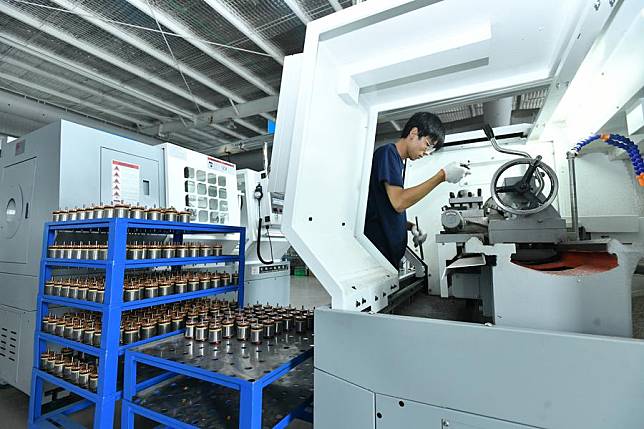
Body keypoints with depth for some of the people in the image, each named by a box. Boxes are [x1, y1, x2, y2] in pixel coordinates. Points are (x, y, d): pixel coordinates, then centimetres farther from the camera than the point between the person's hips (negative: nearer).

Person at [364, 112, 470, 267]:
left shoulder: (396, 160, 18)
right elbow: (399, 202, -20)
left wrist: (411, 227, 4)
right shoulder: (387, 152, -8)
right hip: (377, 247, -9)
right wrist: (443, 175, -16)